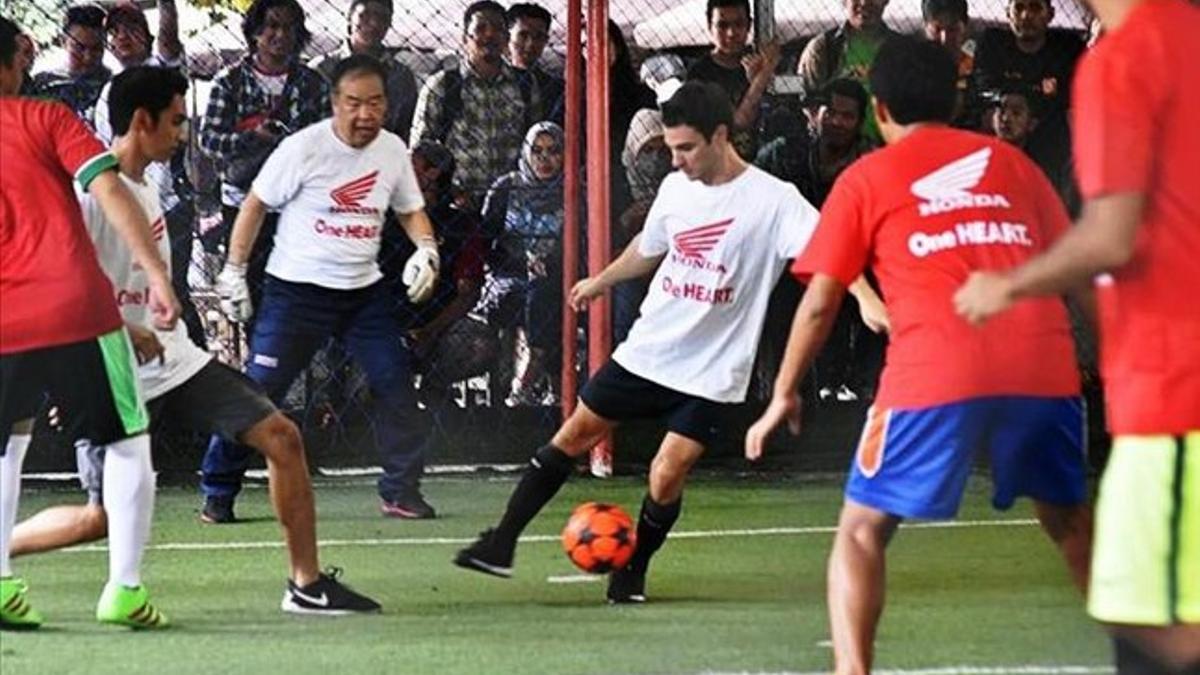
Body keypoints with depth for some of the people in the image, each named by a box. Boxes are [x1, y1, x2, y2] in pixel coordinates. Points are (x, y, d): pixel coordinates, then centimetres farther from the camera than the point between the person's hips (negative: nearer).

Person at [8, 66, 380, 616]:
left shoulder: (144, 185, 10)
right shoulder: (92, 192, -17)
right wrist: (120, 330, -25)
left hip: (173, 359, 8)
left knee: (281, 437, -3)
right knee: (102, 518, -4)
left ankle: (306, 584, 3)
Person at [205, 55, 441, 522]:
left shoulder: (393, 150, 2)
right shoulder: (304, 147, -13)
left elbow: (410, 211, 16)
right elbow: (256, 204, -3)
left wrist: (426, 249, -4)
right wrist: (234, 271, -5)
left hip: (365, 290, 5)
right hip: (298, 287, -5)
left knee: (395, 380, -3)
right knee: (259, 388, -8)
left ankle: (401, 491, 9)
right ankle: (217, 492, 3)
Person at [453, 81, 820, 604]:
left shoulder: (772, 200, -16)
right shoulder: (676, 188, 3)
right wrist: (602, 281, 38)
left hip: (710, 373, -5)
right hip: (646, 350, 5)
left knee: (667, 476, -12)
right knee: (572, 437, 7)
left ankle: (631, 575, 14)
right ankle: (501, 545, 19)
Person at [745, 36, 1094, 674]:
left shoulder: (865, 179, 13)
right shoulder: (1008, 161, 20)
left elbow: (819, 301, 11)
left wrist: (784, 394, 20)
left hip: (935, 371, -3)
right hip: (1043, 366, 3)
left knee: (862, 529, 8)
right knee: (1071, 520, 21)